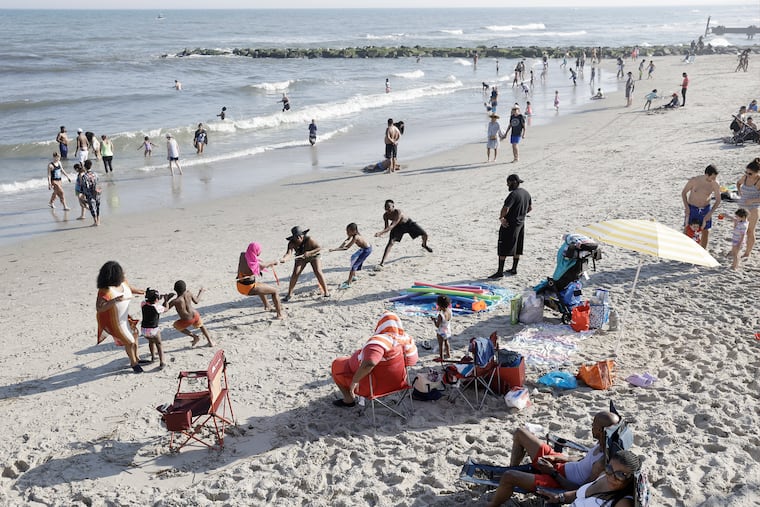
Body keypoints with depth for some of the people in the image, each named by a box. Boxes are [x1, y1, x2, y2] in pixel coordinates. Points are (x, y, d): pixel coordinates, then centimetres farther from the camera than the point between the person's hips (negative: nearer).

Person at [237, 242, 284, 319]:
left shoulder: (242, 255, -6)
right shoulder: (256, 264, -25)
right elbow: (265, 265, -3)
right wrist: (275, 262, 18)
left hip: (240, 286, 8)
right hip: (249, 288, -8)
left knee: (261, 285, 38)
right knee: (274, 291, 9)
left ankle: (267, 306, 54)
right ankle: (280, 314, 14)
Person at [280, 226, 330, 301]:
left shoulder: (309, 239, -35)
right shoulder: (292, 243, -29)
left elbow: (319, 248, -30)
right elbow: (289, 253, -43)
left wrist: (309, 253, -42)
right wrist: (284, 259, -64)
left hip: (313, 256, -2)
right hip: (301, 258, 2)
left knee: (318, 272, -16)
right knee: (295, 274, -9)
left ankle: (326, 292, -4)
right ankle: (289, 294, 5)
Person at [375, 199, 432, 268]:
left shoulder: (398, 212, -39)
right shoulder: (385, 216, -23)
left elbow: (393, 226, -44)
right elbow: (387, 228, -14)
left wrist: (381, 232, -52)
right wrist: (380, 233, -36)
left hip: (408, 223, -2)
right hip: (398, 226, 2)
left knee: (425, 234, 3)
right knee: (390, 243, -19)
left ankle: (424, 245, 43)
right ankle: (382, 263, -22)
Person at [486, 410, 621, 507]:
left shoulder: (604, 462, -30)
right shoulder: (602, 444, -5)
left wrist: (553, 472, -17)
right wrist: (556, 458, 2)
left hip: (561, 481, -9)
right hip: (561, 466, 9)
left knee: (508, 477, -24)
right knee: (519, 433, 11)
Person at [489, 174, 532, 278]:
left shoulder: (513, 194, -21)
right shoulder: (526, 193, 8)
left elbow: (505, 209, -29)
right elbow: (530, 207, 20)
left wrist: (501, 218, -13)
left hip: (509, 224, -9)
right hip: (521, 224, 9)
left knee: (503, 249, -4)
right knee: (517, 248, 16)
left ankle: (500, 272, -4)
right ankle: (514, 269, 25)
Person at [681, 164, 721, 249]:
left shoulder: (715, 184, -15)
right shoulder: (694, 180, -19)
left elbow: (718, 200, -6)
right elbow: (683, 192, -5)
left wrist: (710, 213, -15)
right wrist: (686, 207, -14)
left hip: (705, 209, 2)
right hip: (691, 208, -1)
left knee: (705, 230, 6)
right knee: (687, 229, 3)